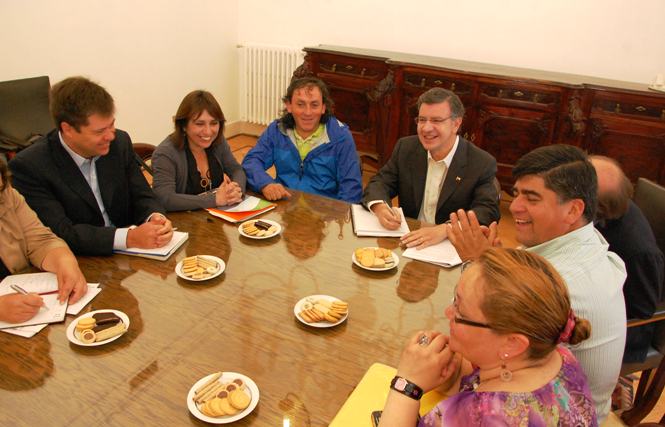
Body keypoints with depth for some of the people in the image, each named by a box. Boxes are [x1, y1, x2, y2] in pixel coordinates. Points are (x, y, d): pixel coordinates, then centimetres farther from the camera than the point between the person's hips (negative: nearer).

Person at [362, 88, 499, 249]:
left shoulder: (483, 164, -9)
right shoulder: (405, 148, 2)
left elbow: (488, 212, -17)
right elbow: (380, 183, 4)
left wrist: (444, 230, -34)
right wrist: (380, 207, -21)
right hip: (406, 241, 3)